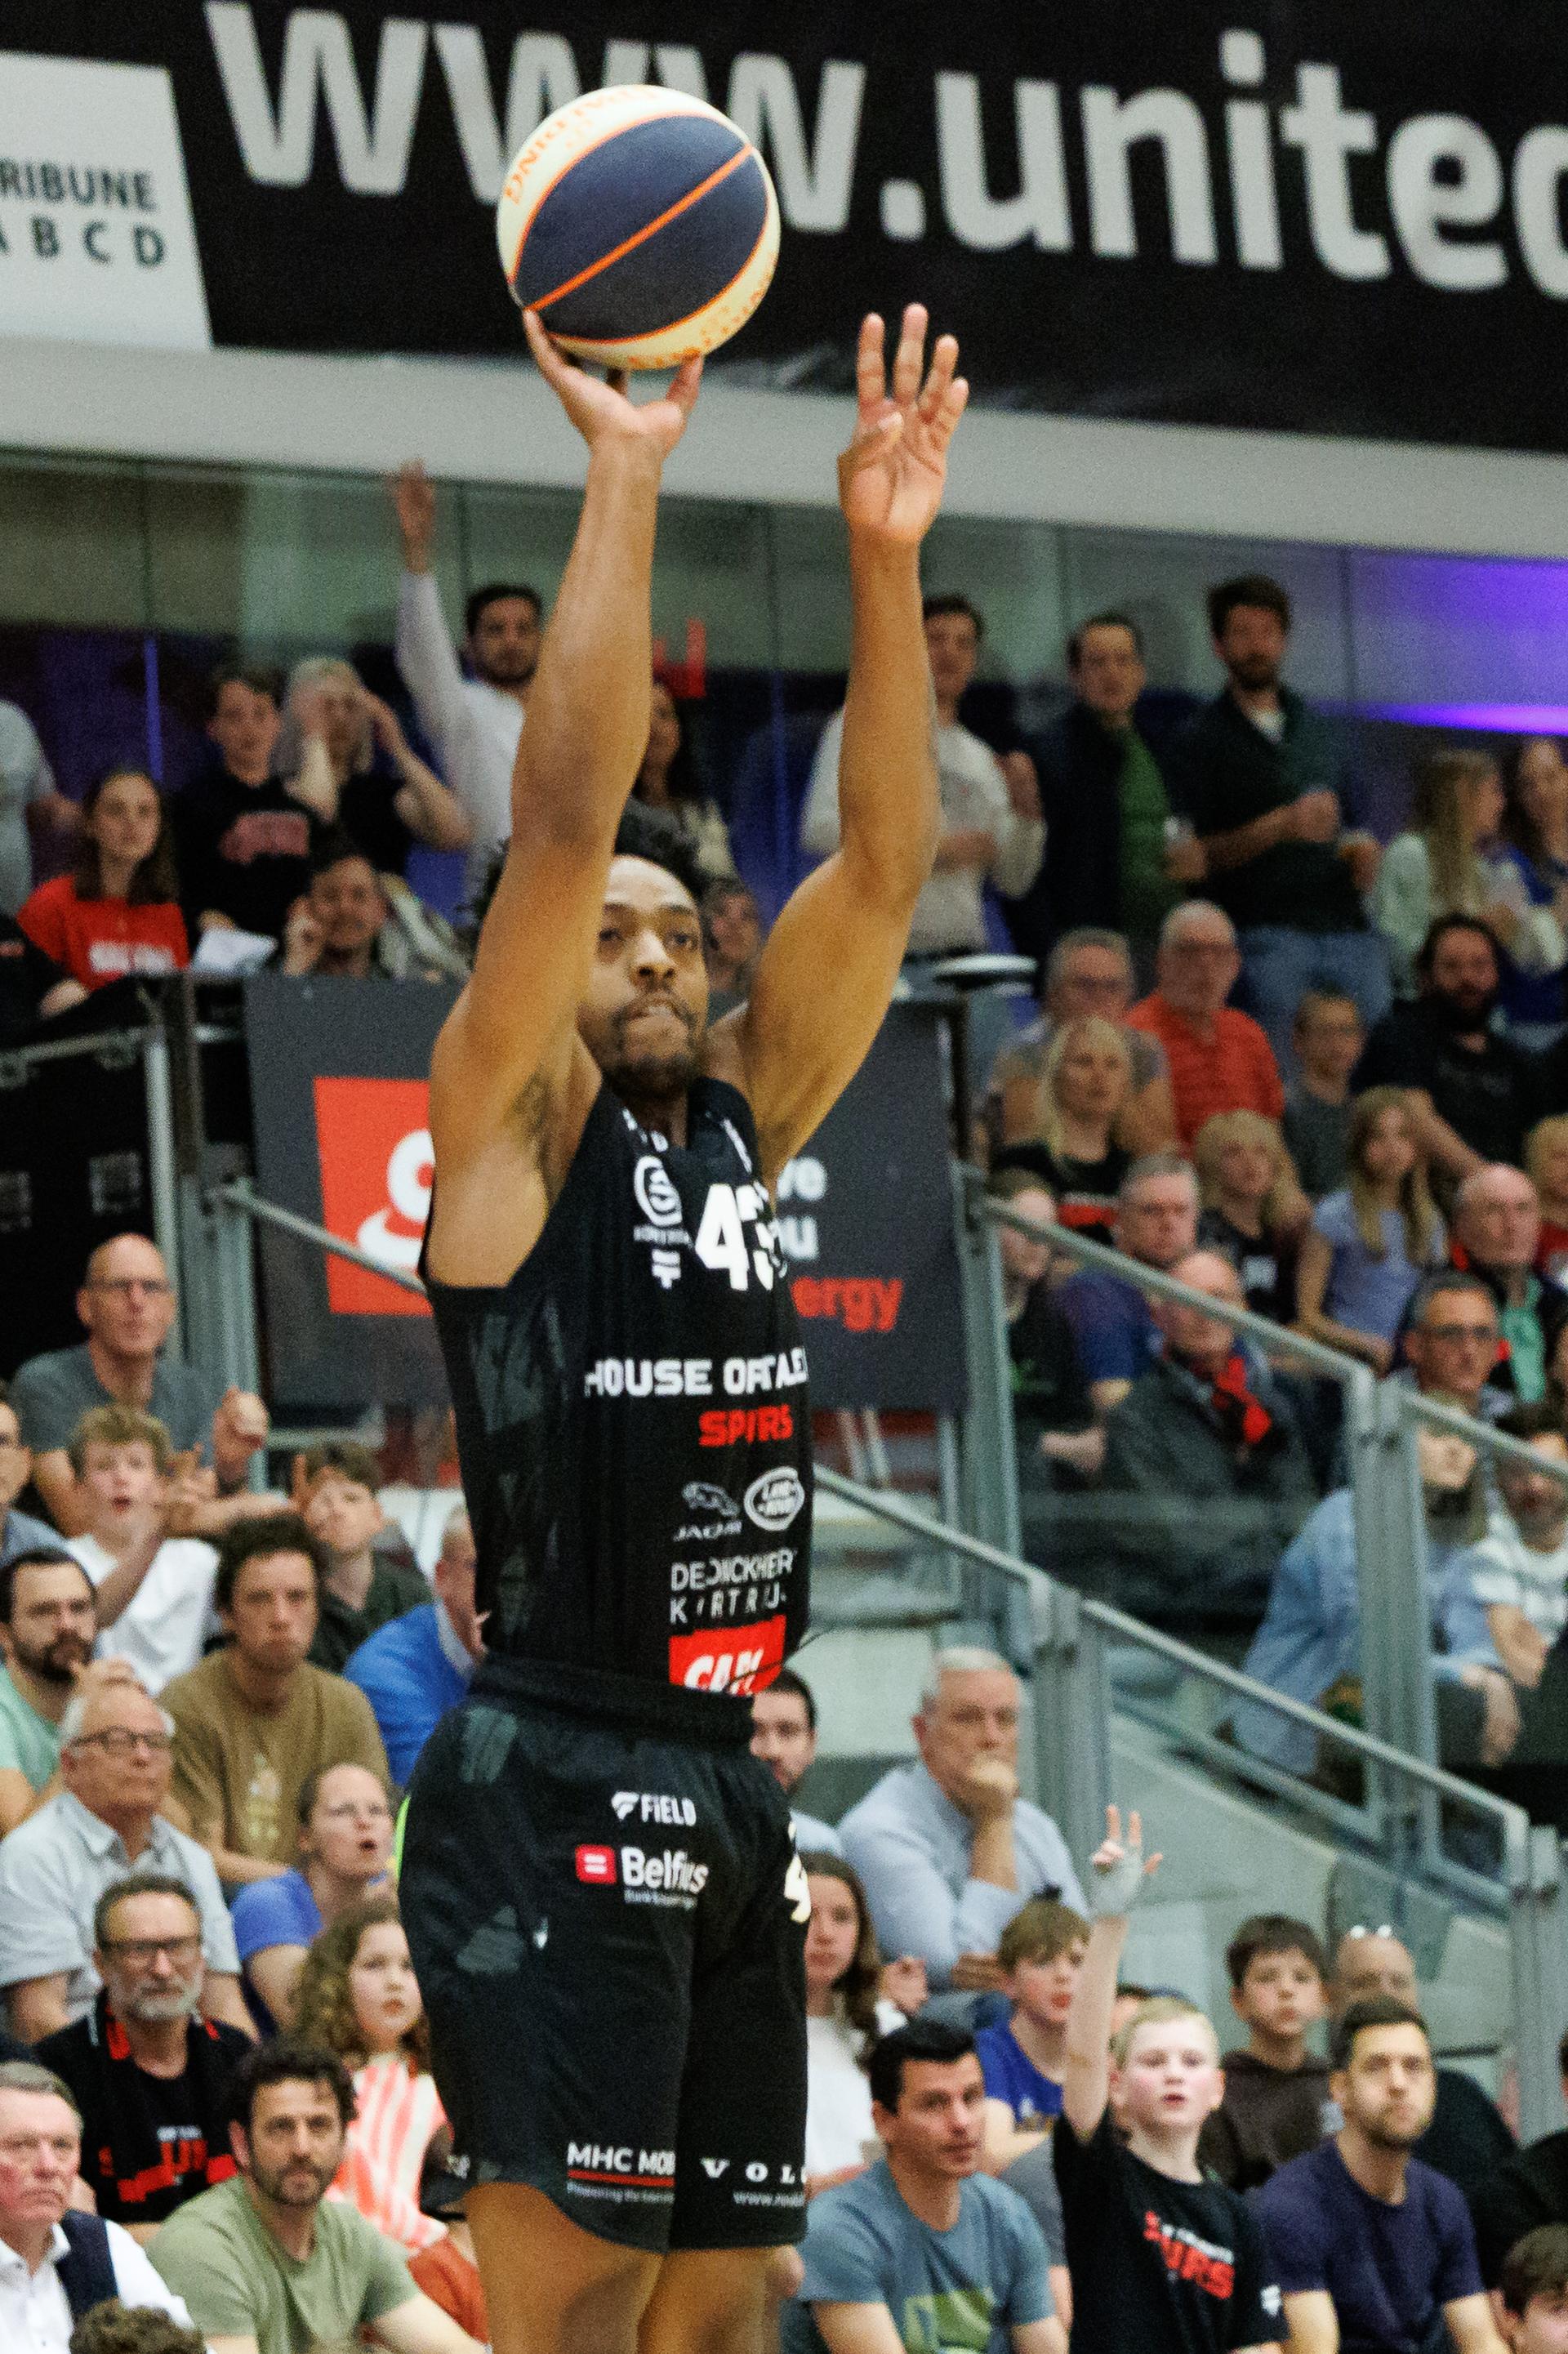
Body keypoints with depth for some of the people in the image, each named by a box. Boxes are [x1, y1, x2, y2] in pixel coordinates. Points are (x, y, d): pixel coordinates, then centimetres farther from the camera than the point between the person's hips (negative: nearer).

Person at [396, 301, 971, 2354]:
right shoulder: (513, 1129, -3)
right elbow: (566, 816, -14)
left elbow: (882, 865, 8)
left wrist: (887, 560, -1)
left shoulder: (741, 1125, 14)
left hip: (727, 1790, 7)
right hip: (551, 1791, -7)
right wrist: (624, 477, -15)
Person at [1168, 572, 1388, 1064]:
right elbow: (1196, 854, -3)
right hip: (1266, 929, -5)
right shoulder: (1202, 741, 5)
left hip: (1347, 928, 5)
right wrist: (1278, 828, -15)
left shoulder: (1313, 728, 21)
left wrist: (1361, 853, 5)